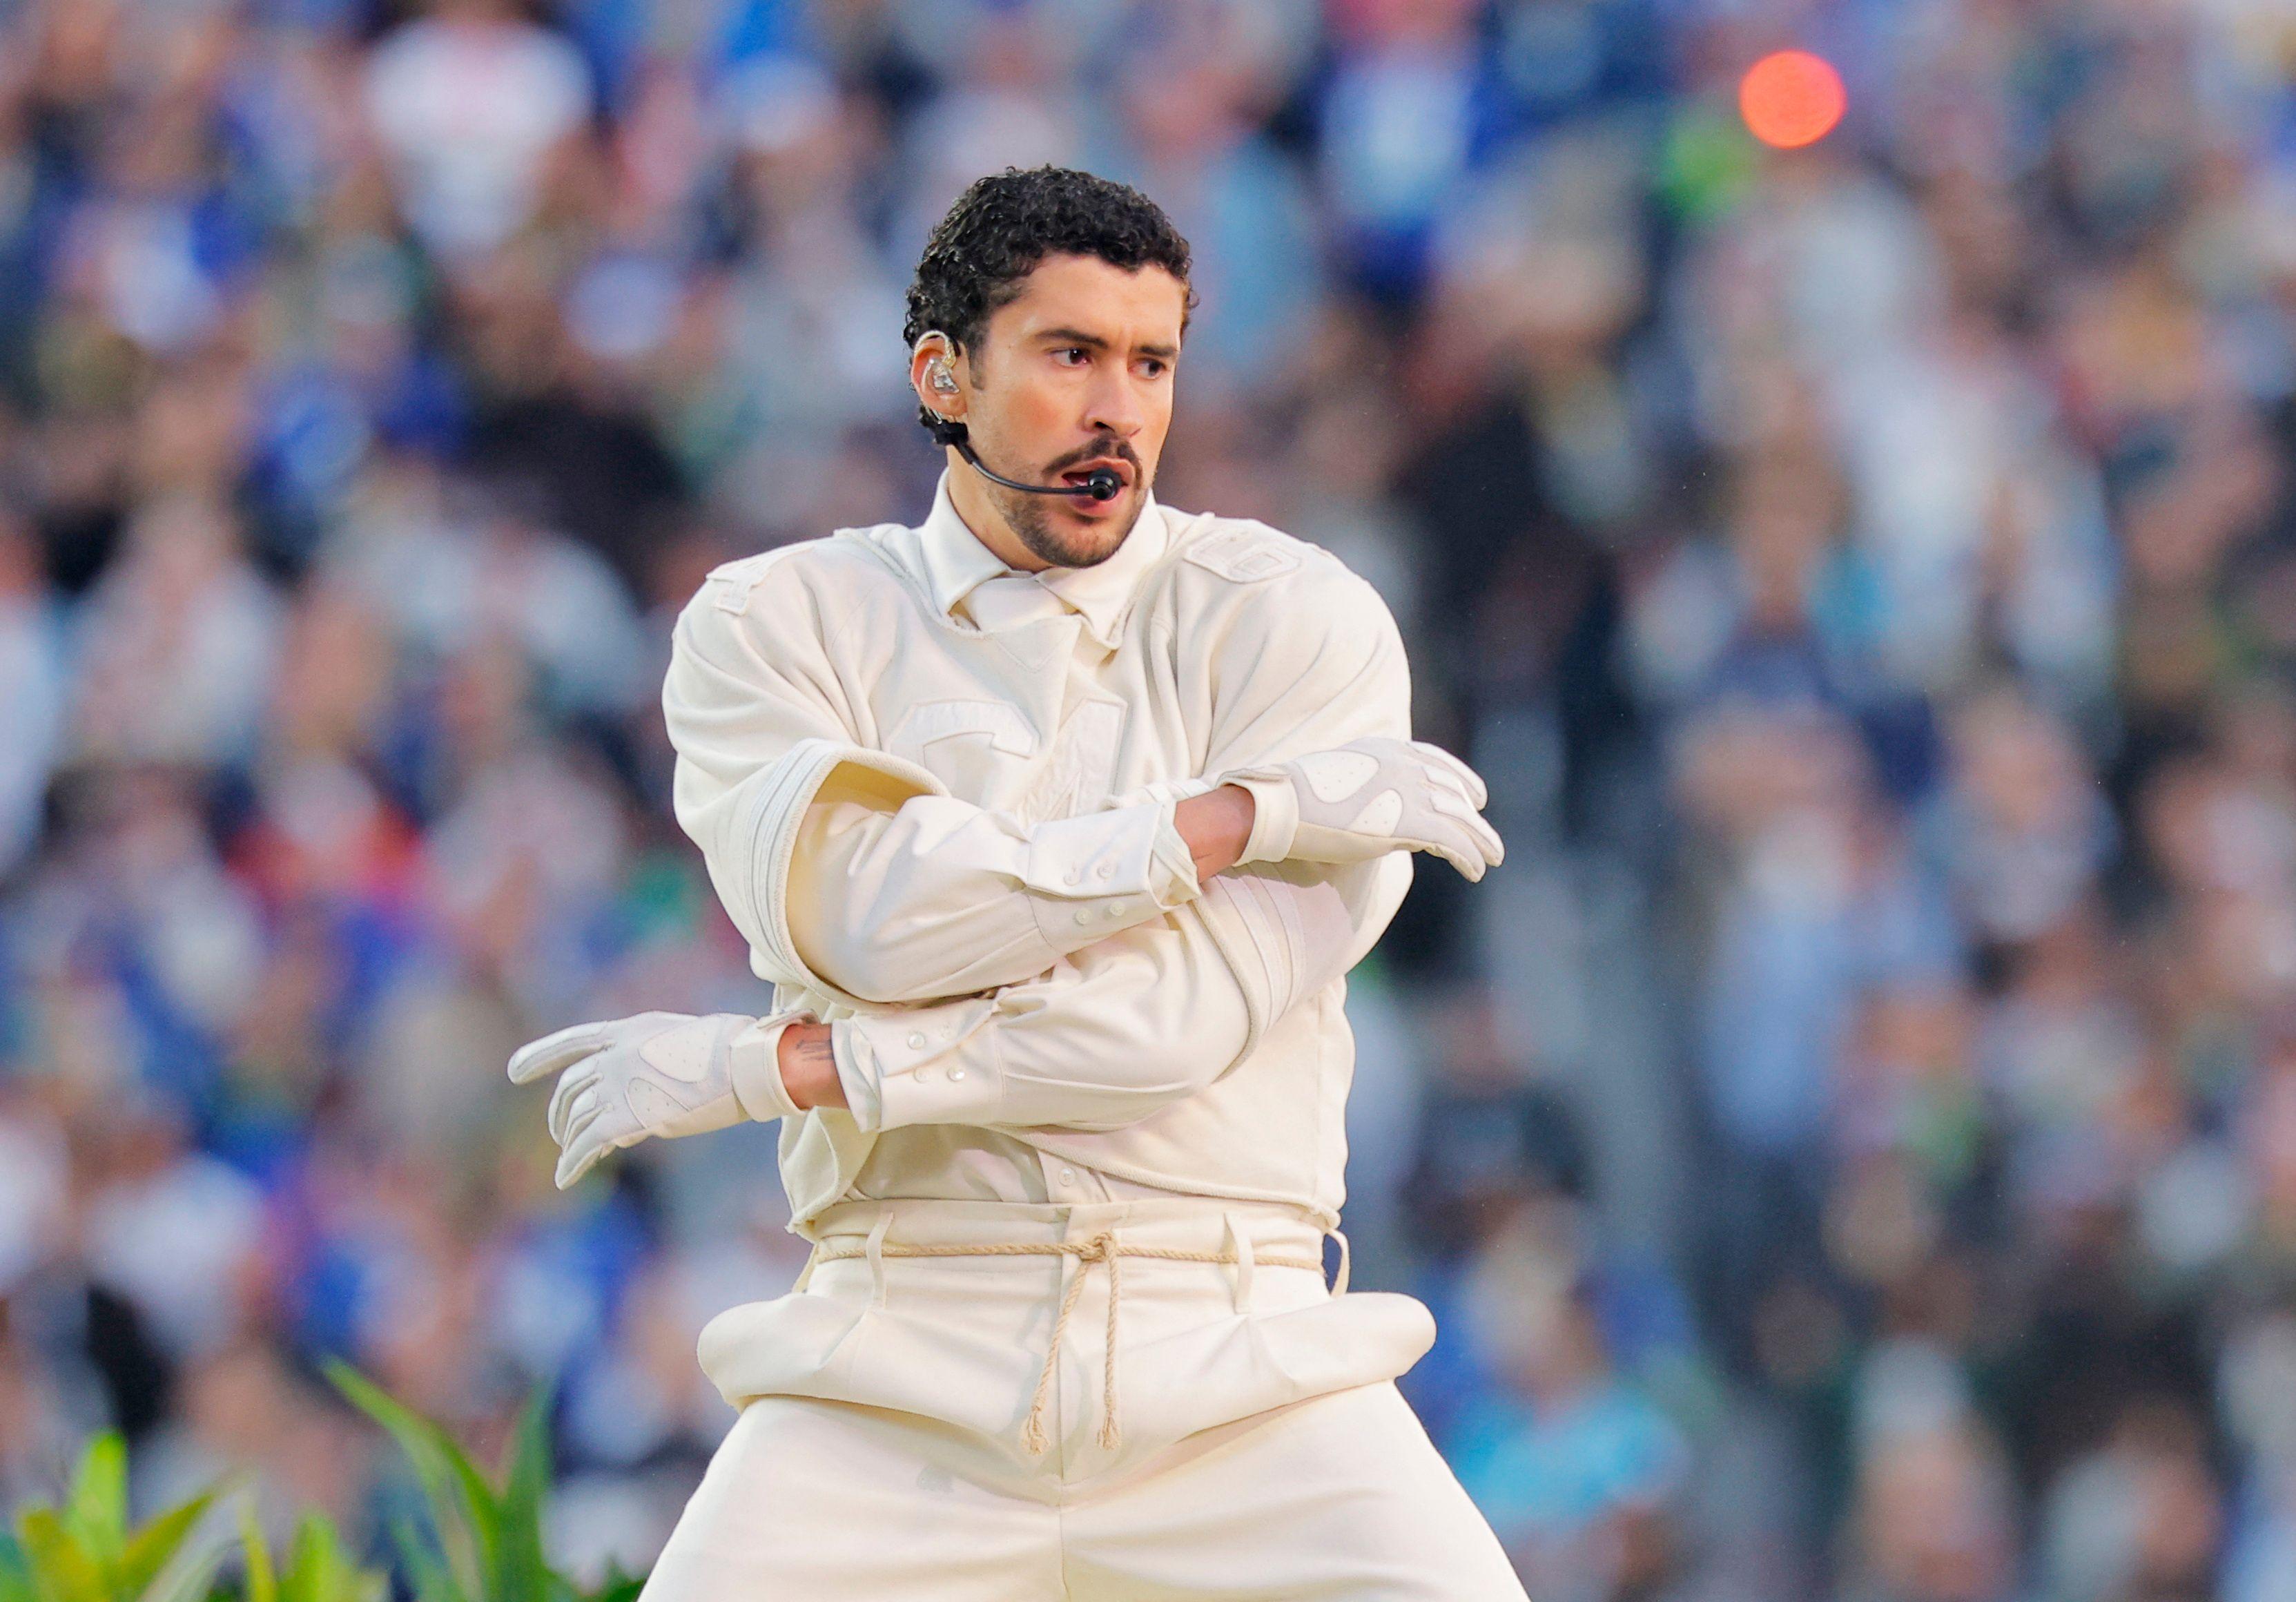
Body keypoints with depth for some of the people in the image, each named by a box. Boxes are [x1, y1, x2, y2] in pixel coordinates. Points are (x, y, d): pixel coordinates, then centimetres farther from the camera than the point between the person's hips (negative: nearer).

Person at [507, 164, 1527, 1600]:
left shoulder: (1298, 620, 4)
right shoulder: (781, 621, 8)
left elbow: (1197, 1002, -9)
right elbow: (851, 910, -11)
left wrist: (767, 1066, -10)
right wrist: (1236, 818, -12)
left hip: (1234, 1376, 0)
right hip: (901, 1379, 0)